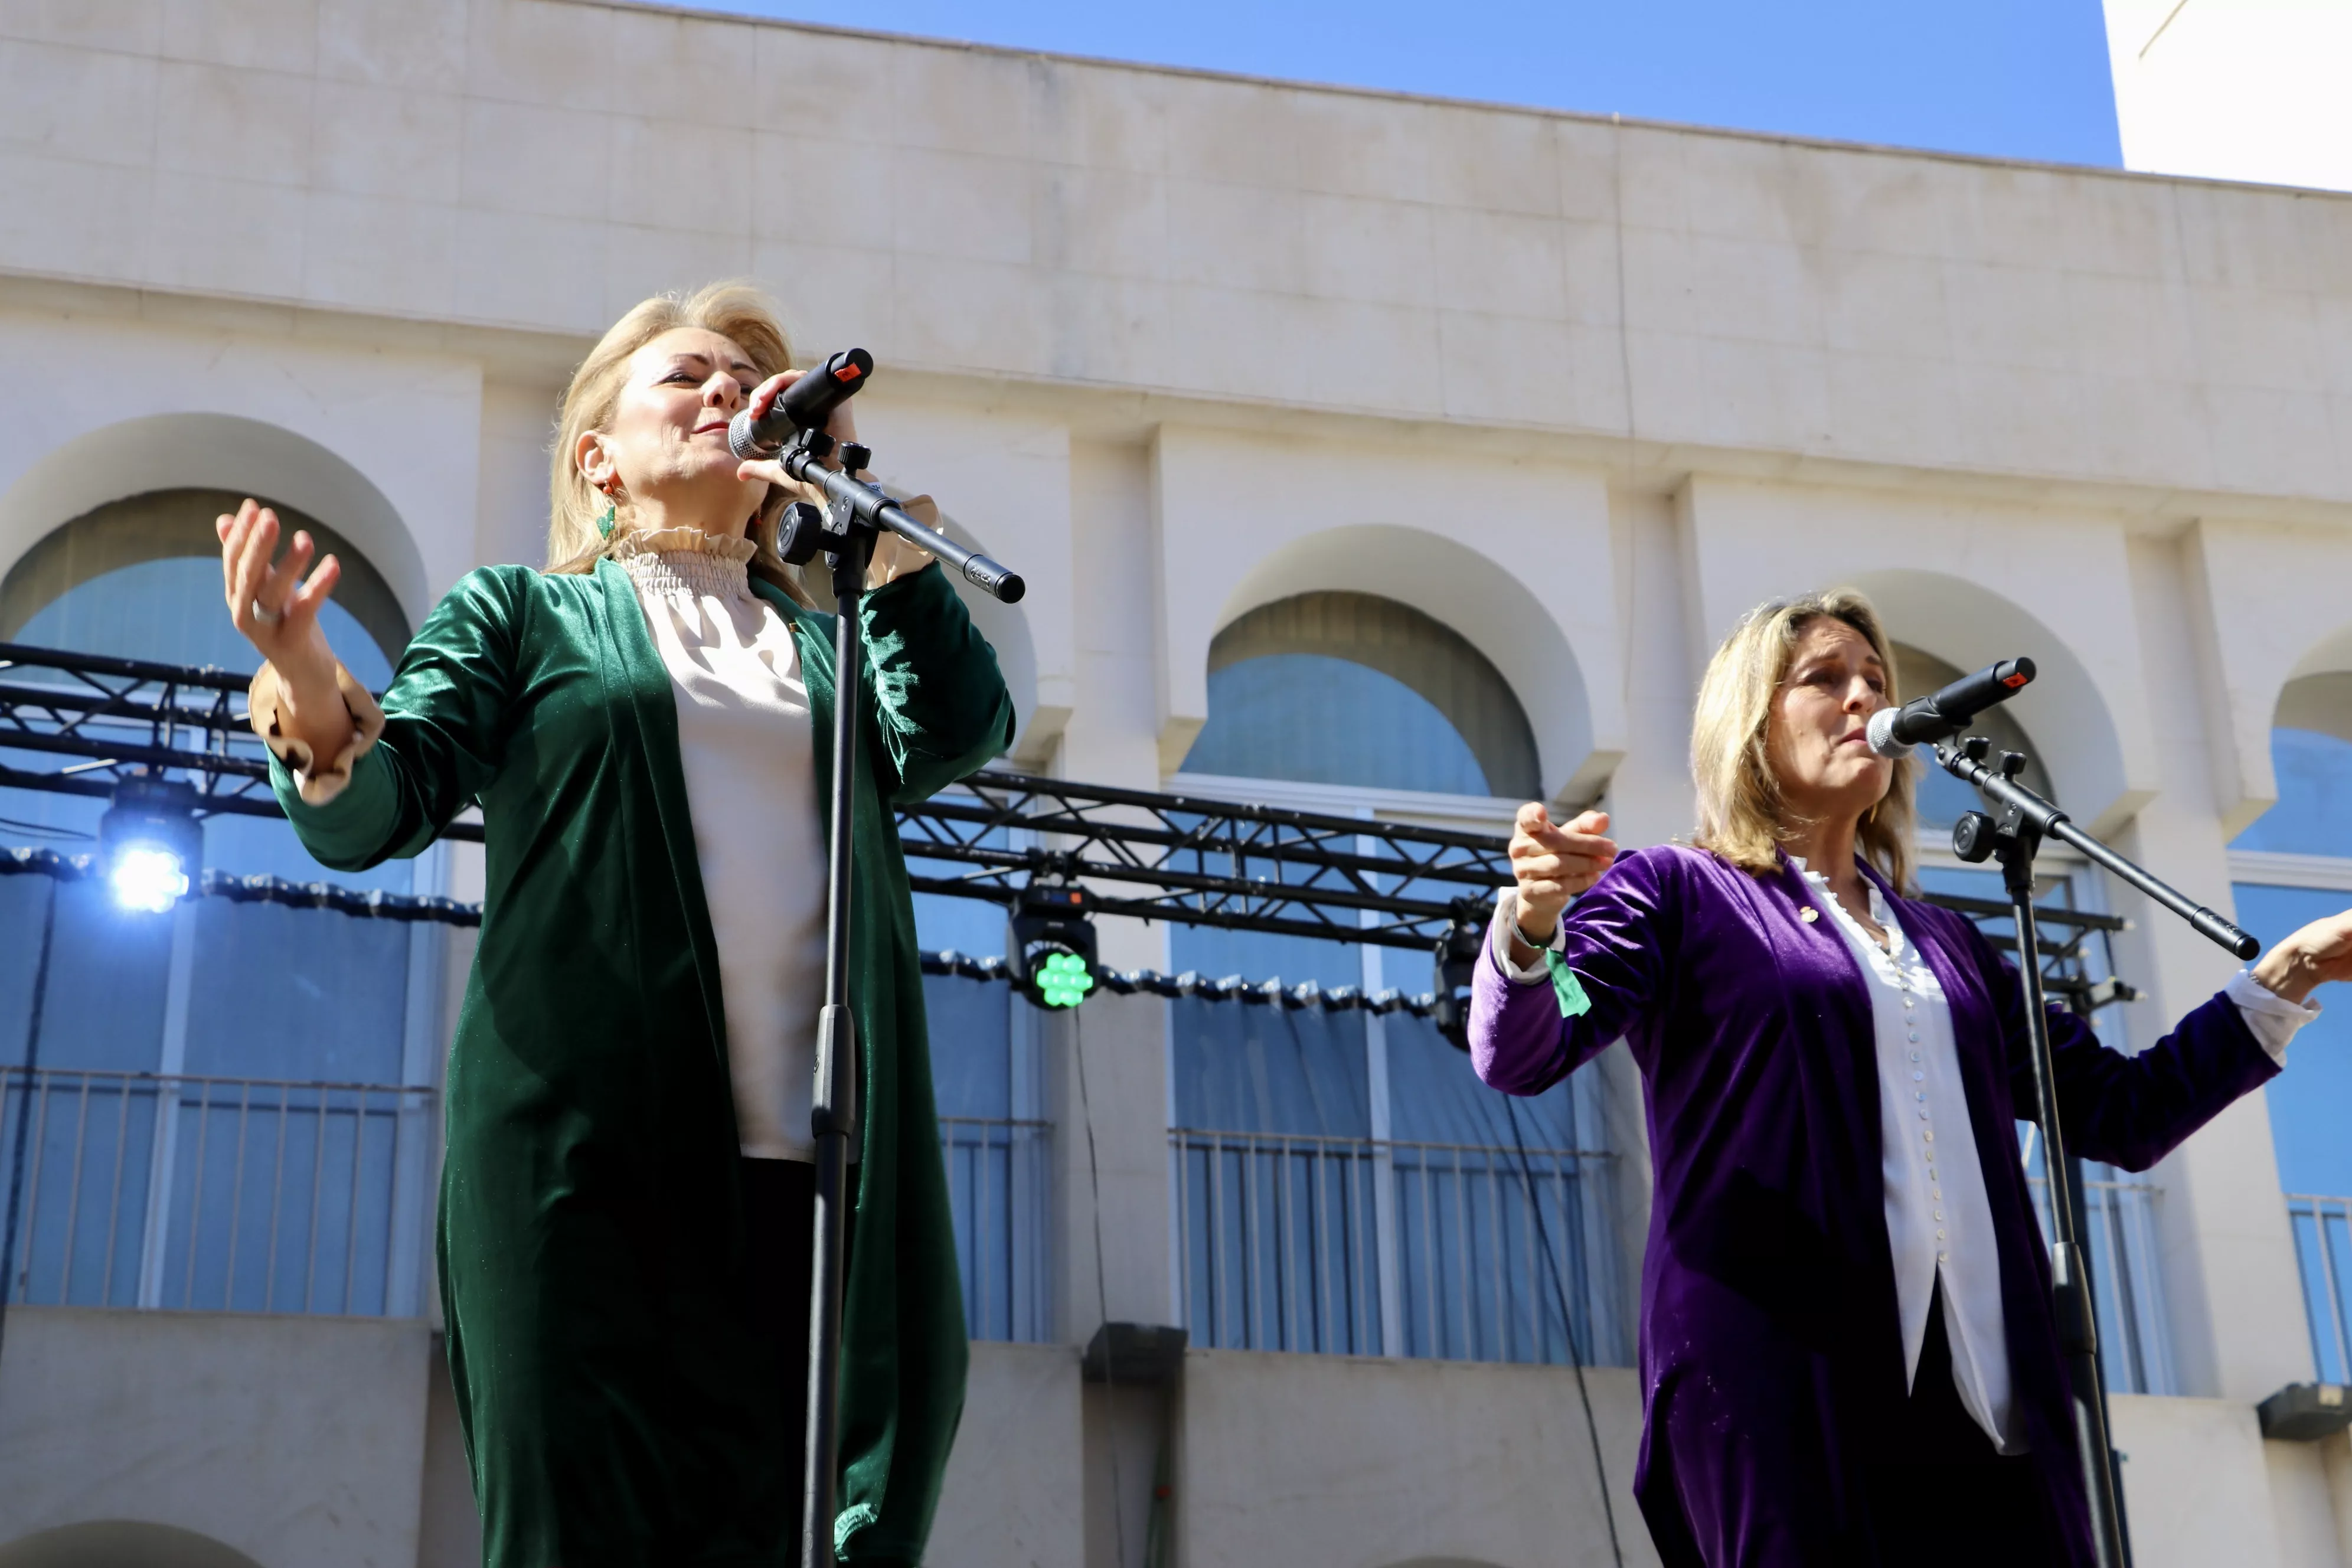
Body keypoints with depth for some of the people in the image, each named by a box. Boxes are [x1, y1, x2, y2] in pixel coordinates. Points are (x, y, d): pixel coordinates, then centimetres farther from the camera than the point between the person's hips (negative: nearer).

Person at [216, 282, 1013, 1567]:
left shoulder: (830, 639, 25)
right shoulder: (521, 612, 17)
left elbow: (959, 736, 5)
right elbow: (379, 813, 5)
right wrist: (317, 718, -18)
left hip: (823, 1169, 3)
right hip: (594, 1155, -2)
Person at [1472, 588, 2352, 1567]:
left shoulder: (1942, 942, 26)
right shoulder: (1675, 893, 9)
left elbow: (2123, 1111, 26)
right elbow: (1518, 1054, -7)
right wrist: (1533, 918, -29)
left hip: (1986, 1401, 5)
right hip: (1780, 1383, -5)